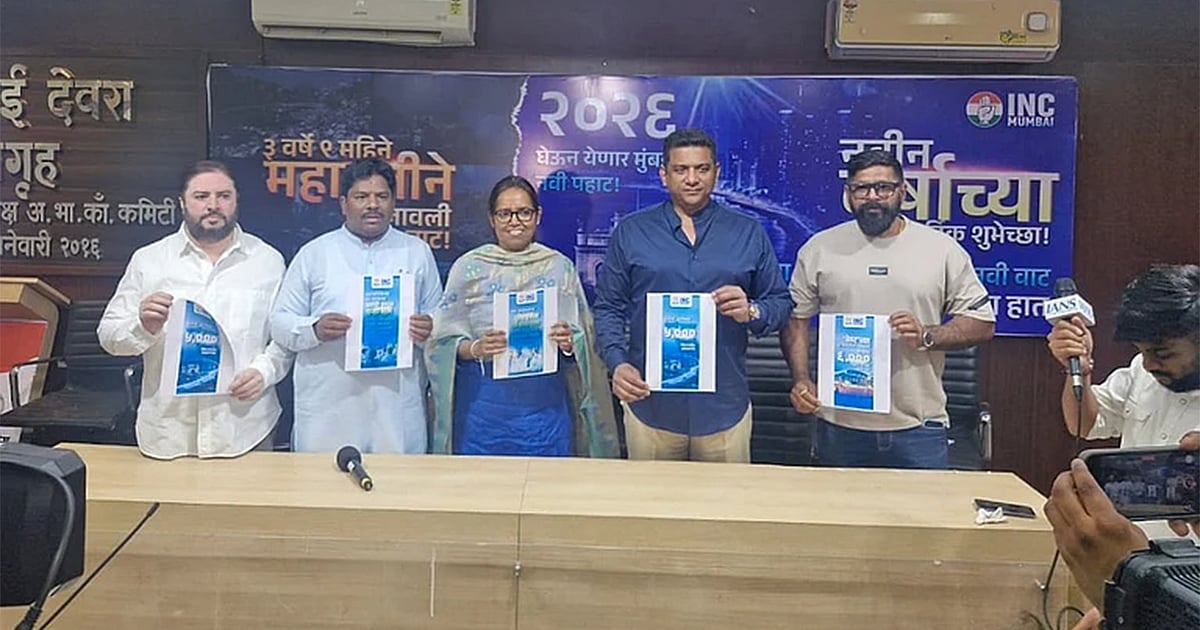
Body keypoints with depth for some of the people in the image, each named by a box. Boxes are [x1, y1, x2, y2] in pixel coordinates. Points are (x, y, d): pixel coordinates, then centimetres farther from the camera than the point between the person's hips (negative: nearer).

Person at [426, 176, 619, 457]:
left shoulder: (560, 267, 6)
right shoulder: (469, 267, 3)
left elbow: (585, 340, 7)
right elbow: (444, 339, 2)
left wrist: (569, 343, -14)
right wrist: (475, 348, -17)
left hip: (545, 403, 1)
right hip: (484, 404, -1)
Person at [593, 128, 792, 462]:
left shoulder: (749, 233, 6)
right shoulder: (631, 231, 4)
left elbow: (780, 302, 8)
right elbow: (608, 307, 5)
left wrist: (751, 312, -13)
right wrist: (618, 362, -9)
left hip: (725, 406, 1)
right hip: (650, 405, 0)